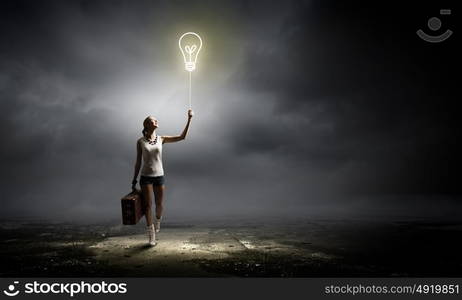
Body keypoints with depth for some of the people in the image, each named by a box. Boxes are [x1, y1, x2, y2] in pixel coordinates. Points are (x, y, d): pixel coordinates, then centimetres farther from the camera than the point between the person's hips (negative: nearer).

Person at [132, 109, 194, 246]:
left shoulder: (161, 139, 0)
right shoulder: (140, 141, -3)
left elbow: (182, 137, -5)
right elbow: (138, 162, 3)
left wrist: (189, 119, -10)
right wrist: (134, 179, 4)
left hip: (159, 176, 2)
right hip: (146, 177, -2)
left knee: (159, 204, 9)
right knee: (148, 205, -5)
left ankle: (158, 220, 43)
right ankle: (151, 237, 3)